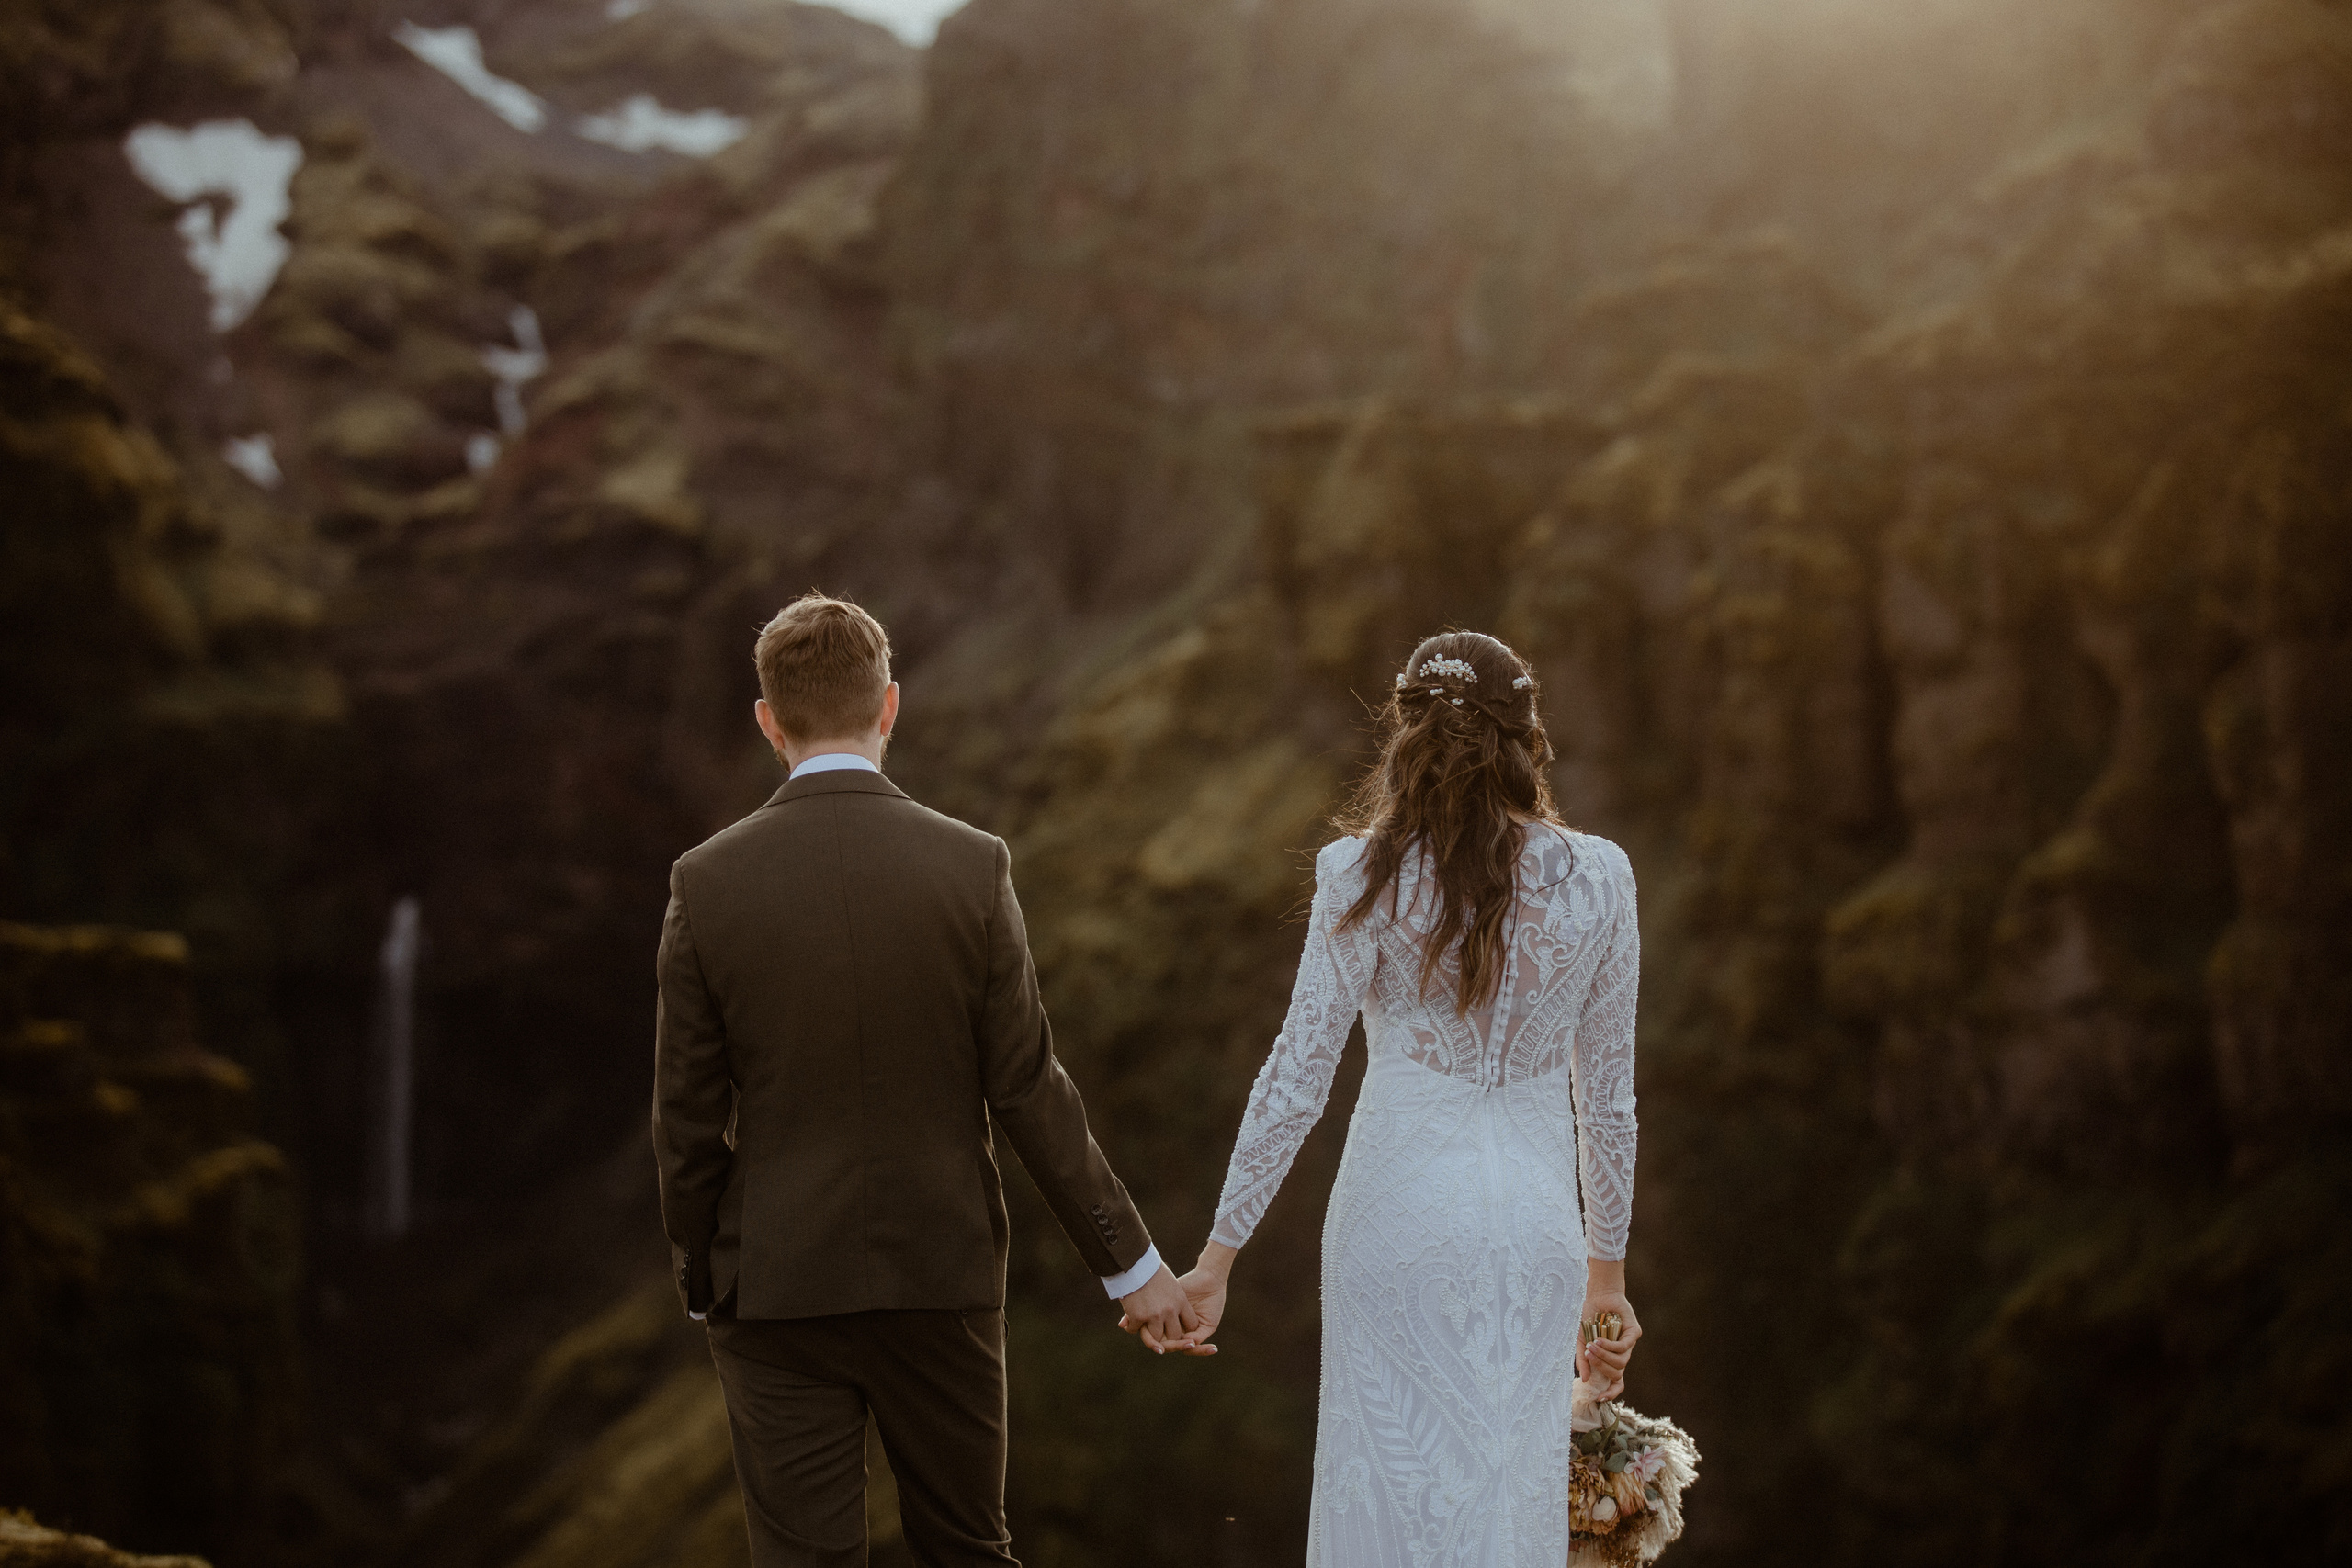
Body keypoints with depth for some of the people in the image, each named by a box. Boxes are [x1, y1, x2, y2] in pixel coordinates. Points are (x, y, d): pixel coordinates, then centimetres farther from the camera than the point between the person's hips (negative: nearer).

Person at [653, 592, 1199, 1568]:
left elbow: (688, 1119, -3)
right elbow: (1027, 1091, -7)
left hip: (776, 1293, -1)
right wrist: (1131, 1265, 2)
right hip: (940, 1276, 1)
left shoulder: (706, 883, -8)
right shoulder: (972, 868, -8)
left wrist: (701, 1285, 11)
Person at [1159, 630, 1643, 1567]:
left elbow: (1297, 1076, -7)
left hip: (1399, 1210, -2)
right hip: (1536, 1217, 2)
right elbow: (1608, 1093, 7)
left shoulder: (1368, 874, -6)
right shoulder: (1596, 878, 1)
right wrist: (1607, 1268, 17)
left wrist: (1219, 1254, -2)